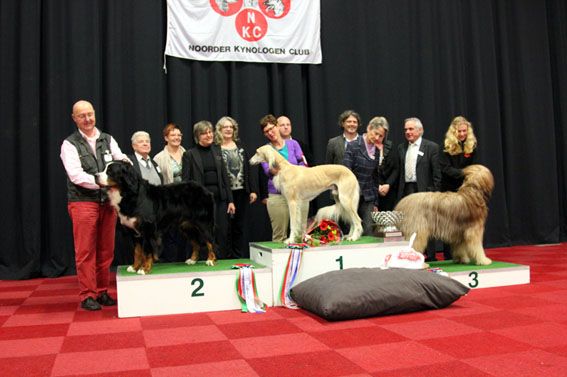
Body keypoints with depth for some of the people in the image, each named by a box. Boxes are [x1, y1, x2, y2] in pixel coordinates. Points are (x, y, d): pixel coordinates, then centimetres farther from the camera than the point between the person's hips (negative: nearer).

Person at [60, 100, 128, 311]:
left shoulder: (108, 140, 12)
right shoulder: (70, 144, 0)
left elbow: (122, 161, 5)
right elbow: (76, 176, -11)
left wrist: (123, 163, -18)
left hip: (107, 202, 4)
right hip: (83, 202, -4)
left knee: (106, 251, 8)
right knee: (85, 251, -2)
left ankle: (102, 292, 19)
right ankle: (87, 296, 6)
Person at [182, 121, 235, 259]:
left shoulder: (217, 151, 12)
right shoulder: (189, 154, 0)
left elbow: (225, 176, 12)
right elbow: (185, 180, -3)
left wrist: (230, 200, 7)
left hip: (220, 198, 4)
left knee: (223, 233, 5)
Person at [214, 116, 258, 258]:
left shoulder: (240, 146, 13)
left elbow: (248, 168, 11)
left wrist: (253, 190, 5)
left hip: (241, 192, 4)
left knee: (239, 227, 9)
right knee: (227, 228, 1)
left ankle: (241, 257, 16)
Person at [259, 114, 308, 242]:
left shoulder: (293, 144, 8)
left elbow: (302, 166, 4)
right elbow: (267, 170, -9)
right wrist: (273, 170, -32)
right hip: (277, 195, -1)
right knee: (279, 236, 1)